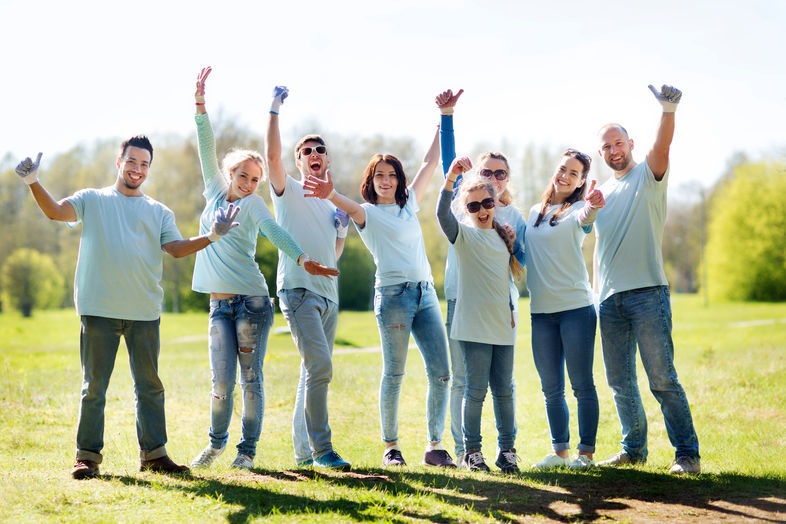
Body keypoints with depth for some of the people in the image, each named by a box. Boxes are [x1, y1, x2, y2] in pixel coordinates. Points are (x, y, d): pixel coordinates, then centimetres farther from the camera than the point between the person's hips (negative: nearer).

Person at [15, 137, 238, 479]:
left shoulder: (159, 212, 15)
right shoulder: (92, 200, 10)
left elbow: (177, 248, 3)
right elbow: (55, 211, -5)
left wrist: (212, 236, -12)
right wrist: (33, 182, -21)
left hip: (144, 311, 2)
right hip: (99, 309, -2)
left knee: (150, 385, 7)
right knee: (94, 385, 1)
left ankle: (153, 453, 15)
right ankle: (88, 456, 8)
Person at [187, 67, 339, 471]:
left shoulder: (253, 204, 3)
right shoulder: (215, 193, 13)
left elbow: (274, 231, -13)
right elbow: (207, 150, 7)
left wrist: (302, 258, -31)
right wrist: (200, 105, -2)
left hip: (251, 301, -3)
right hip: (219, 305, 3)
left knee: (251, 379, -1)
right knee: (222, 380, -3)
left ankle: (247, 450, 8)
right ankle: (216, 442, 17)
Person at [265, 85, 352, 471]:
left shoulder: (333, 204, 21)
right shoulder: (289, 192, 2)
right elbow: (272, 156, -17)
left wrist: (342, 230, 6)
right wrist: (274, 110, -19)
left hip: (328, 295, 7)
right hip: (298, 291, -7)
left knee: (315, 371, 9)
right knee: (320, 366, -18)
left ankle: (304, 451, 17)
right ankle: (321, 449, -12)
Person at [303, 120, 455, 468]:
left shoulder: (409, 204, 18)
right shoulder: (366, 213, 3)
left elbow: (431, 161, 24)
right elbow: (350, 207, -21)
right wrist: (329, 194, -43)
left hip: (426, 292, 5)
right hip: (393, 294, -5)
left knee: (440, 373, 0)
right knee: (393, 374, -2)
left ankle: (435, 446, 7)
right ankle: (390, 447, 9)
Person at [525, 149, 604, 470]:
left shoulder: (577, 209, -1)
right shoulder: (534, 213, 15)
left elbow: (585, 217, -26)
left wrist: (593, 207, -48)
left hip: (576, 307, -5)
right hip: (541, 311, 5)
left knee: (582, 385, -2)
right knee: (551, 389, 9)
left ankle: (586, 452, 6)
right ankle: (559, 451, 19)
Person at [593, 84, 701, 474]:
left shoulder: (648, 175, 3)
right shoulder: (602, 192, 19)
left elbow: (662, 146, -20)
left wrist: (669, 110, -37)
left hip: (647, 292, -5)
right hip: (608, 297, 6)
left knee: (662, 379, -7)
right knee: (620, 382, 8)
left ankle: (687, 453, 0)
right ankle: (633, 449, 20)